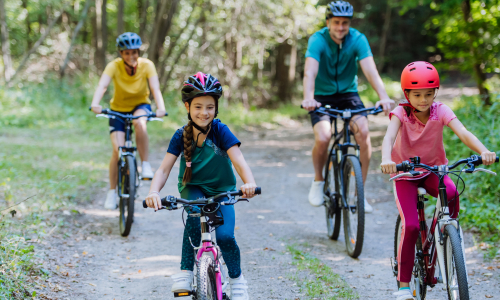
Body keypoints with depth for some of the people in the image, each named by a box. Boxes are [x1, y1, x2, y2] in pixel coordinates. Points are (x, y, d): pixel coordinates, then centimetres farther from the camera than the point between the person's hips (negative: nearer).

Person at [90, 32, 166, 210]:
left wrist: (161, 108, -51)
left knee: (139, 122, -36)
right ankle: (112, 192, 0)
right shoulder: (114, 66, -22)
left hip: (140, 105, 0)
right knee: (118, 150, -15)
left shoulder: (146, 65, -20)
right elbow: (102, 85, -38)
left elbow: (155, 88, -32)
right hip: (118, 109, 0)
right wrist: (95, 104, -57)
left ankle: (146, 165, -21)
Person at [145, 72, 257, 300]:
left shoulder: (220, 131, -20)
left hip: (221, 190, -1)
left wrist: (249, 182, -53)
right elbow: (164, 169, -20)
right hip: (193, 188, 1)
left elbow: (238, 160, -32)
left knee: (225, 236, -21)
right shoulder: (182, 136, -14)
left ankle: (236, 278, 6)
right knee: (195, 215, -33)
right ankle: (186, 271, -22)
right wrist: (154, 191, -41)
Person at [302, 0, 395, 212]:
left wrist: (383, 97, -42)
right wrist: (308, 98, -52)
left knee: (363, 132, -25)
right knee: (323, 138, -27)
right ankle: (318, 181, 4)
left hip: (348, 93, 2)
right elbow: (310, 72, -33)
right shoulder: (318, 40, -18)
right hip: (322, 96, -2)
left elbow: (370, 70, -25)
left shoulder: (358, 40, -13)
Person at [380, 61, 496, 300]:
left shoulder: (441, 111, -15)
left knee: (451, 192, -33)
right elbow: (389, 137, -35)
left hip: (433, 170, 1)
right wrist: (386, 159, -58)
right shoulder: (401, 113, -18)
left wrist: (484, 151, -49)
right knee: (410, 226, -17)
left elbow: (463, 133, -29)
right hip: (405, 174, -1)